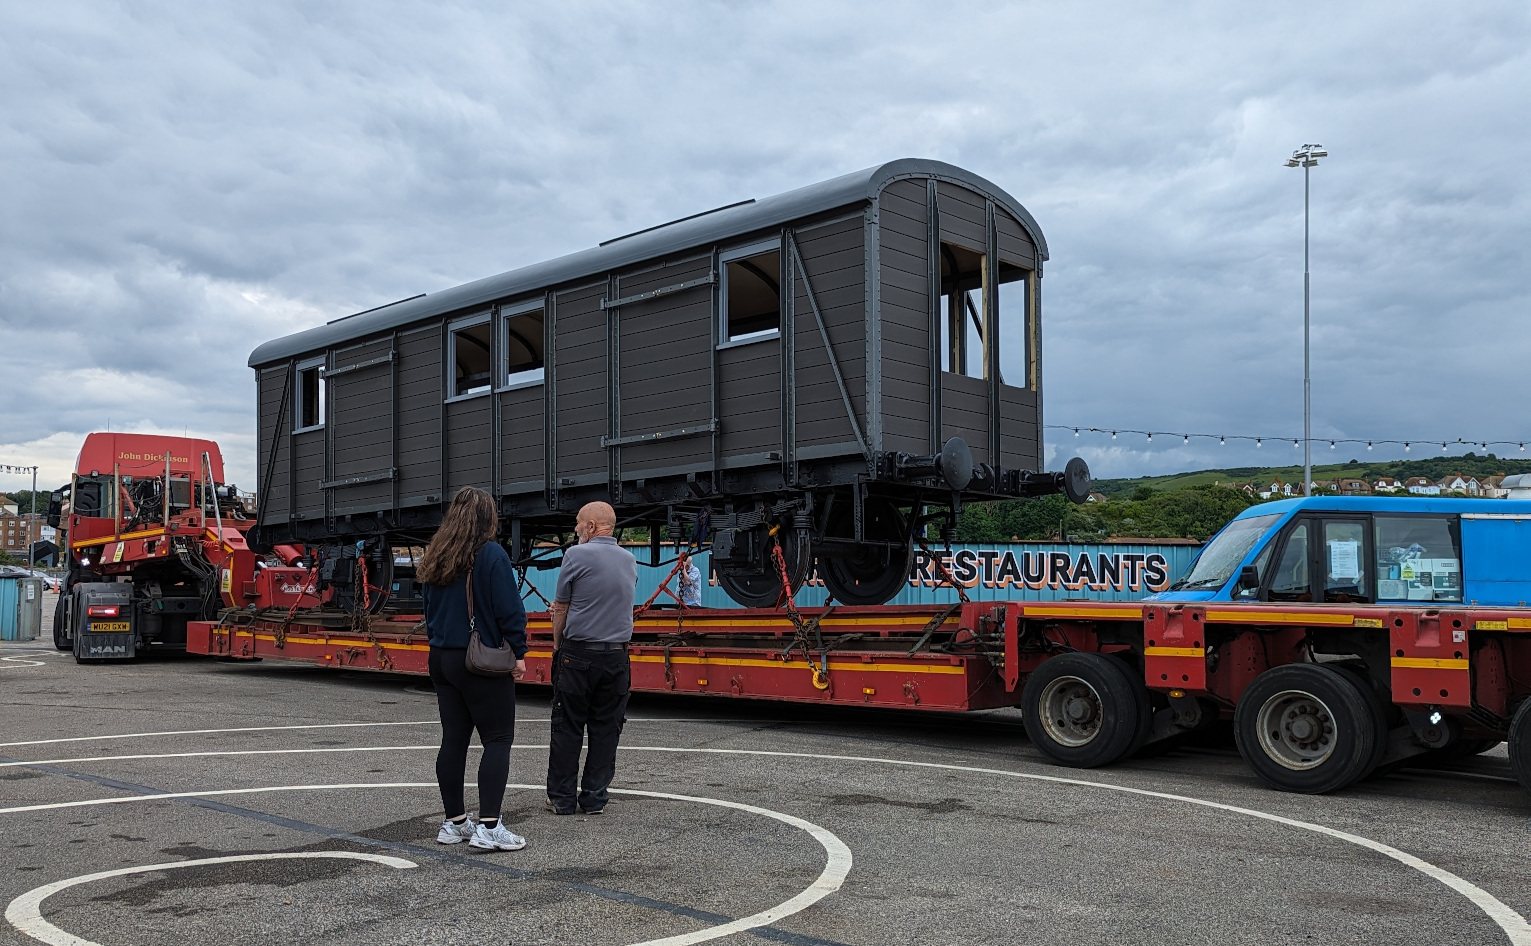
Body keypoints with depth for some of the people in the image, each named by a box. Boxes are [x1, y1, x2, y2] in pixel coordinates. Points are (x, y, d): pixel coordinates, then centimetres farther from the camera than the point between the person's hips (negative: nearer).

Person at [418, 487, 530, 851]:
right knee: (498, 740, -2)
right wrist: (518, 652, -6)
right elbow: (509, 609, -15)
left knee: (453, 739, 11)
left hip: (442, 658, 7)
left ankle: (454, 822, 17)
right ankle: (488, 825, -8)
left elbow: (429, 610, 17)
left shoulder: (435, 559, 9)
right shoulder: (491, 555, -13)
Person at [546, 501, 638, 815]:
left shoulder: (577, 555, -9)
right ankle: (594, 798, 11)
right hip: (616, 657, 5)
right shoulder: (630, 561, 9)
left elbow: (560, 607, -2)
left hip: (577, 654, -4)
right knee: (605, 730, 8)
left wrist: (557, 644, 13)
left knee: (567, 729, 4)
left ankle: (562, 798, 9)